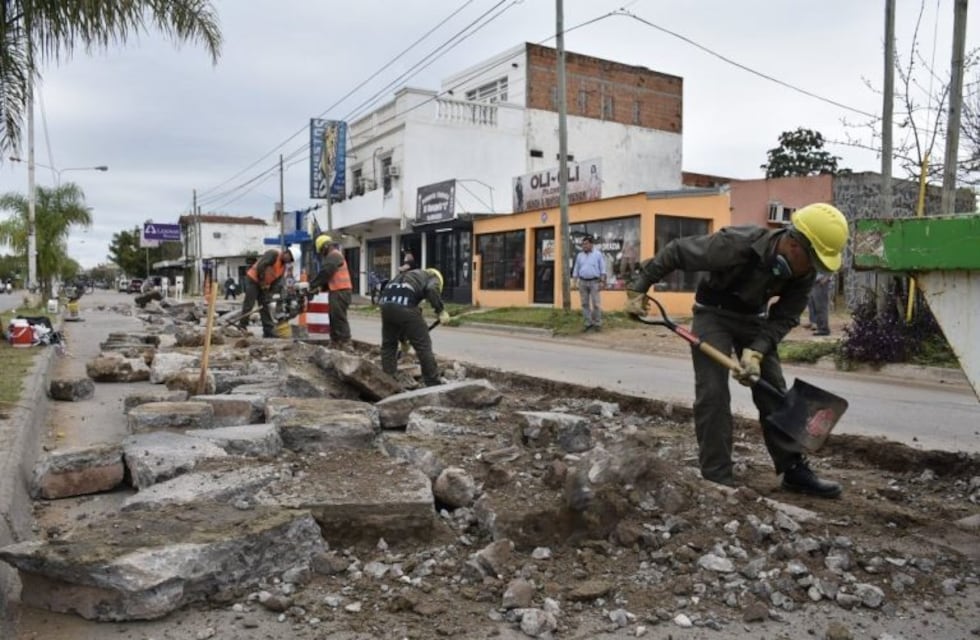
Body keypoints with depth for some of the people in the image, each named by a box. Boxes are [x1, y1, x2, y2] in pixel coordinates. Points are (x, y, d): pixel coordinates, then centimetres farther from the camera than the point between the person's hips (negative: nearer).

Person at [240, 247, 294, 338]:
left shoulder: (283, 267, 10)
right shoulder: (273, 254, -14)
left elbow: (277, 282, 4)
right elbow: (261, 265, -23)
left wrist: (270, 294, -9)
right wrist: (262, 281, -17)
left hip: (263, 285, 8)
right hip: (253, 279, -8)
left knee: (265, 307, 6)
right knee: (249, 304, -8)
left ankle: (269, 331, 8)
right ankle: (242, 327, 1)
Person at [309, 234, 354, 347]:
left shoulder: (333, 255, -9)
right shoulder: (335, 256, 24)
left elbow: (324, 273, -16)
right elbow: (331, 277, 23)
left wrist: (312, 286, -8)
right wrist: (321, 288, 11)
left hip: (340, 292, -11)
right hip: (338, 291, 11)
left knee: (339, 318, -12)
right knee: (334, 318, 13)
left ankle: (345, 344, -13)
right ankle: (335, 342, 17)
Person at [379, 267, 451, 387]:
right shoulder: (433, 277, 22)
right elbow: (432, 290, -6)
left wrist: (403, 338, 46)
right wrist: (441, 311, -5)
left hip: (386, 303, 6)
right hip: (406, 305, -6)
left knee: (388, 345, 23)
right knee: (423, 346, 7)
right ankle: (433, 384, 13)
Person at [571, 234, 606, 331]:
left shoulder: (598, 254, 1)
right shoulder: (579, 255, 11)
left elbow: (603, 269, -1)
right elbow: (576, 270, 12)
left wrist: (602, 282, -8)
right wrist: (574, 282, 4)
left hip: (594, 282, -3)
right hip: (582, 282, 4)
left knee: (596, 304, -6)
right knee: (585, 304, 3)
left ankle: (597, 324, 1)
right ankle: (588, 324, 9)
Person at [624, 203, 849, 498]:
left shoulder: (804, 273, -17)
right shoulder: (736, 244, -34)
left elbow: (784, 318, -11)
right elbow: (676, 251, -25)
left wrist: (756, 351, -27)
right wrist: (638, 286, -19)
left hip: (754, 319, 5)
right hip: (714, 314, -5)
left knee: (774, 392, 4)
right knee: (713, 393, -13)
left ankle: (794, 471, 14)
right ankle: (717, 479, -5)